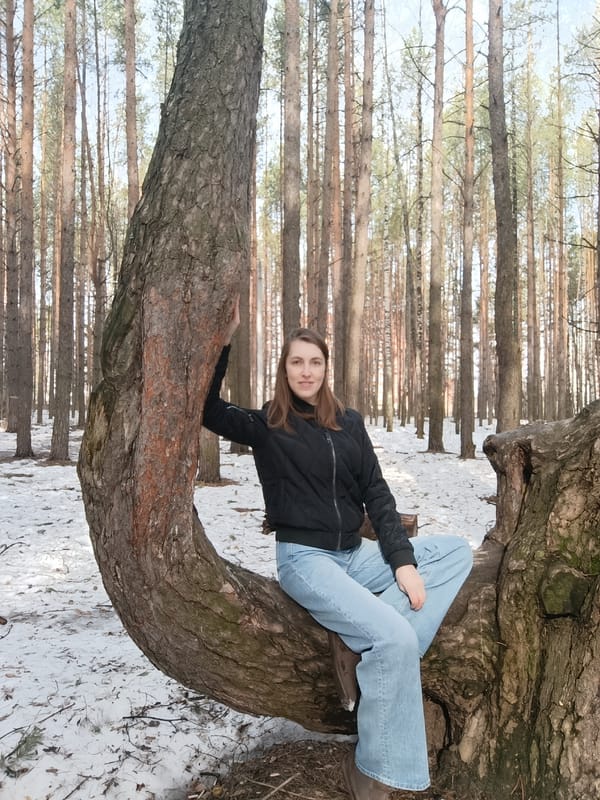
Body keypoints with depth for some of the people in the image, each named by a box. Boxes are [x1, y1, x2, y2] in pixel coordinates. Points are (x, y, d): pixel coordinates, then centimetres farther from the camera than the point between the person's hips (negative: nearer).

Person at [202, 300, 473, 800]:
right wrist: (225, 340, -17)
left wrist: (402, 560, -4)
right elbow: (206, 408, -10)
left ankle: (377, 657, -19)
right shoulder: (266, 426, -1)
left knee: (456, 552, -5)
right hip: (304, 559, -6)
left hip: (357, 555, 6)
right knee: (395, 639, -25)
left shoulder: (349, 423, 9)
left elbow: (377, 495, 6)